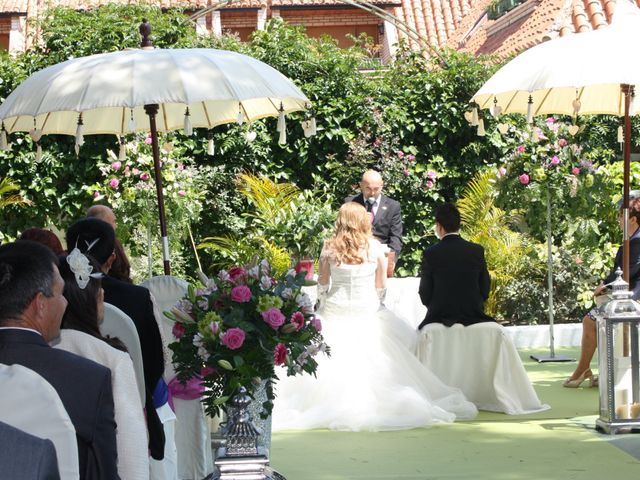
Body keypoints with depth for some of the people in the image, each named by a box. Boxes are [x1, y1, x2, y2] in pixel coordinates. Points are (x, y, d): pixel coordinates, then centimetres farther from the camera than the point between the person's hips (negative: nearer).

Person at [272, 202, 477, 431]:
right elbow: (380, 286, 3)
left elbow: (322, 285, 3)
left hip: (334, 313, 0)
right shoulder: (374, 247, -5)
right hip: (367, 313, 0)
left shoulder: (329, 248, -6)